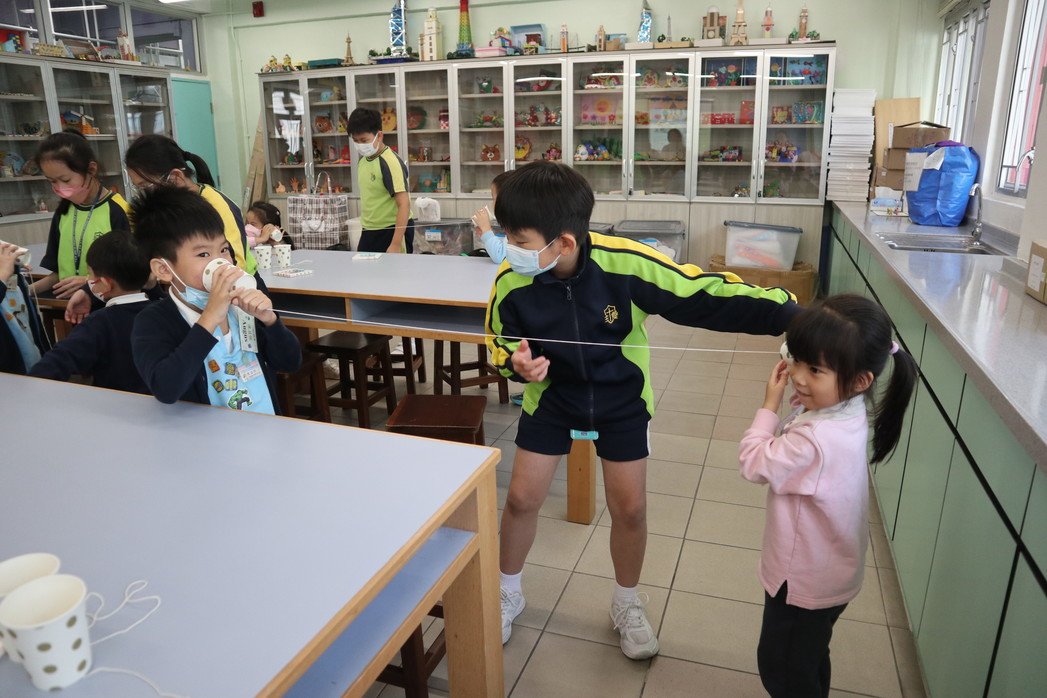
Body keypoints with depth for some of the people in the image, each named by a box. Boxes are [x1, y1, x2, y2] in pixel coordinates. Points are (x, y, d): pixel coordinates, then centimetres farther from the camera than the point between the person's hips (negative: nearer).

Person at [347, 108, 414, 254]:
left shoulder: (390, 163, -17)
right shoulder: (363, 160, 7)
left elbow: (404, 205, -22)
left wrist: (396, 244, -27)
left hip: (392, 231, -7)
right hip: (369, 232, 8)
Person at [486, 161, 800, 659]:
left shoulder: (625, 263, -32)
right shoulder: (512, 281, -24)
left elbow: (705, 294, -29)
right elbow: (501, 340, -5)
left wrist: (790, 313, -36)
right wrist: (518, 363, -28)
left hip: (621, 398, -1)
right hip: (551, 395, 1)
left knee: (629, 508, 5)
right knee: (522, 497, 6)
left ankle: (626, 604, 34)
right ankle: (508, 592, 34)